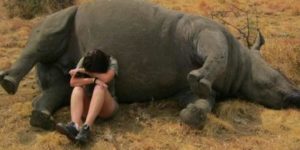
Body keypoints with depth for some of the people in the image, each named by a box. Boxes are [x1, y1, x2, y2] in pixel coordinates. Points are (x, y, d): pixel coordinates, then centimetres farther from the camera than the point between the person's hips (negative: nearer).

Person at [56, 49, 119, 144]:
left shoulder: (112, 62, -11)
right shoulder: (84, 61, -7)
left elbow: (106, 78, -30)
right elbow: (73, 82, -18)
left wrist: (84, 71, -22)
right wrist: (93, 80, -30)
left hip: (107, 106, -2)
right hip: (87, 105, 2)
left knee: (100, 87, -32)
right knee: (77, 89, -28)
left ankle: (86, 127, -48)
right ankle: (75, 126, -53)